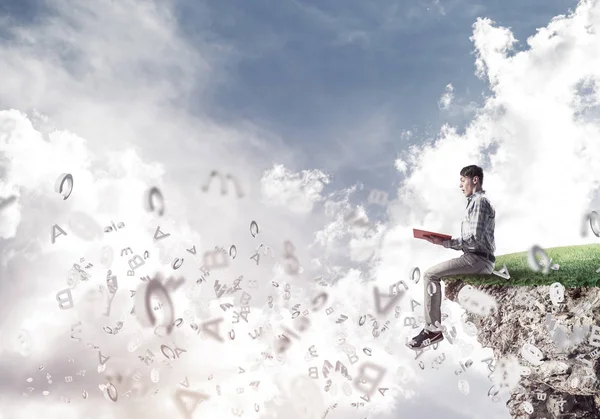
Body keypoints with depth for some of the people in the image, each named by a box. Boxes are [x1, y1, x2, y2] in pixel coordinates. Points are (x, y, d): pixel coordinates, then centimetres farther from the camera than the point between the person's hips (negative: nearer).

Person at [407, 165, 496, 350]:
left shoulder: (479, 201, -11)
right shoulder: (475, 201, 21)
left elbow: (475, 240, -21)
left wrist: (444, 243, -19)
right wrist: (443, 240, 7)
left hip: (478, 259, -10)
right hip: (475, 258, 10)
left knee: (431, 275, -16)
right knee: (432, 273, 9)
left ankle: (433, 330, -14)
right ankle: (432, 326, 3)